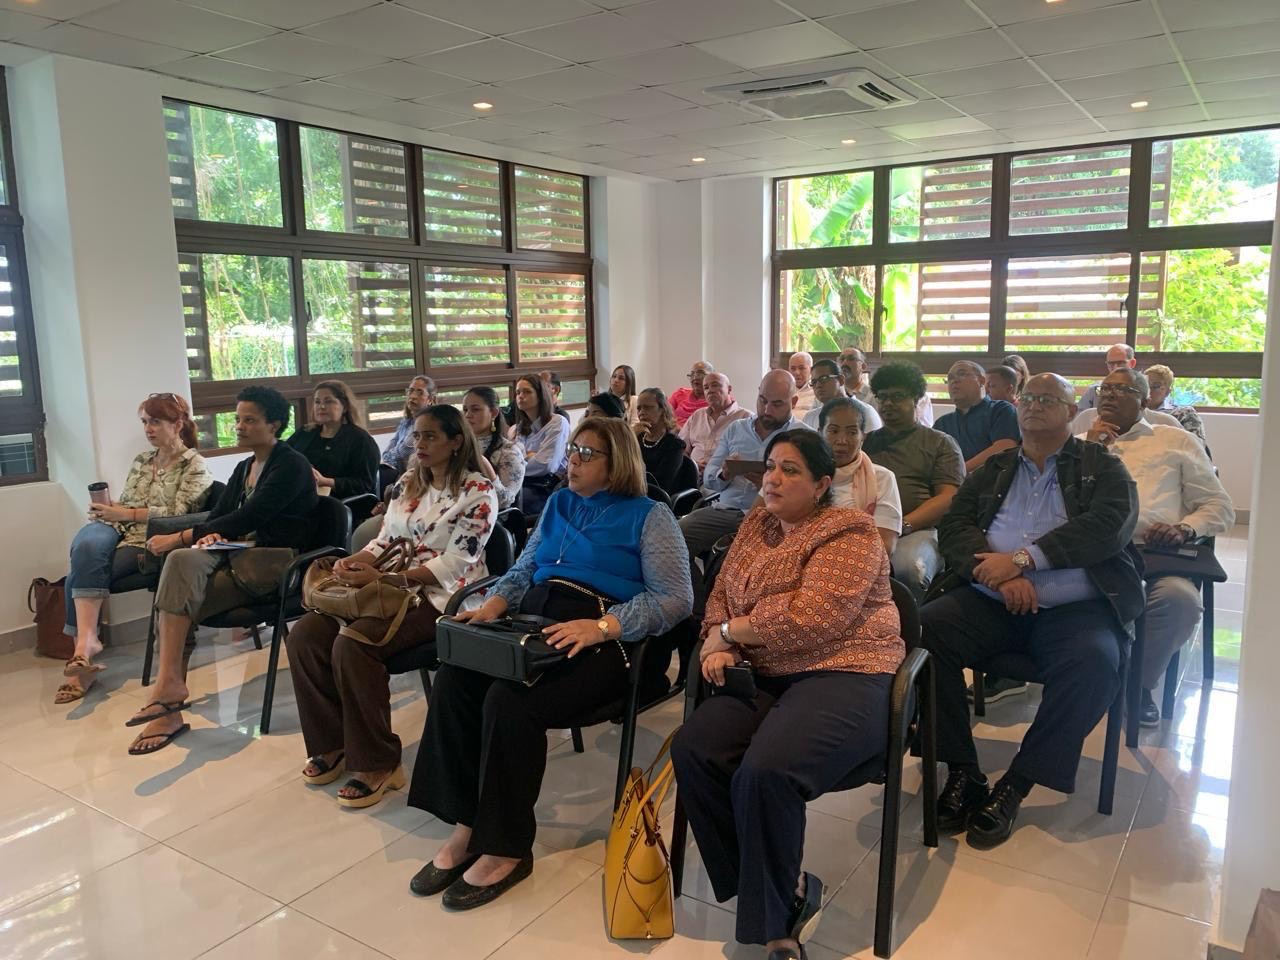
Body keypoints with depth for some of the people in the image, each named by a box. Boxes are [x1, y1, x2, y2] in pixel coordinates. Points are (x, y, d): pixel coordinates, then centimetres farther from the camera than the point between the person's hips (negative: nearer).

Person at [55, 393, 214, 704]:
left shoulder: (194, 466, 3)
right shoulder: (140, 462, 23)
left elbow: (178, 514, -9)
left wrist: (128, 514, -11)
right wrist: (105, 511, 1)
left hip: (151, 541, -4)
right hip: (117, 530, 5)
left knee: (82, 572, -28)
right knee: (87, 545, -32)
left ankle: (84, 642, -21)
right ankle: (86, 642, -38)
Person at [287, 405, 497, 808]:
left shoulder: (478, 491, -7)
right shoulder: (410, 484, 17)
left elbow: (454, 564, -15)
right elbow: (384, 541, 16)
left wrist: (382, 578, -21)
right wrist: (352, 562, -7)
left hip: (443, 597, -7)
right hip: (392, 588, 8)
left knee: (352, 644, -30)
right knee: (304, 635, -12)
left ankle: (377, 765, -15)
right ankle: (332, 744, 2)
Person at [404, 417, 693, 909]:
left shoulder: (649, 517, 1)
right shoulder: (558, 504, 22)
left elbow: (675, 599, -9)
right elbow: (524, 570, 23)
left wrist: (601, 626, -22)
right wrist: (494, 603, 0)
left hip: (604, 641, -6)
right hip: (535, 624, 6)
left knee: (510, 702, -30)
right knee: (454, 680, -21)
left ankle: (505, 849, -14)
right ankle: (466, 827, -12)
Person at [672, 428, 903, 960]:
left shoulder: (849, 533, -6)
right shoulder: (756, 524, 17)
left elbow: (814, 616, -19)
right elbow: (721, 594, 20)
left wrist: (731, 630, -10)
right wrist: (719, 643, -2)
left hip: (844, 675, -7)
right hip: (766, 679, 7)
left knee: (764, 771, -32)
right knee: (691, 749, -20)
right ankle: (787, 889, -4)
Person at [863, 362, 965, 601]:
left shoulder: (941, 443, 17)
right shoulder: (868, 442, 28)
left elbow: (949, 498, 4)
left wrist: (904, 525, -11)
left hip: (920, 528, -2)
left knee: (908, 567, -37)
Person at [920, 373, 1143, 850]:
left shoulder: (1102, 467, 13)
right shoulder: (993, 469, 20)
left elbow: (1108, 526, -7)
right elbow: (953, 525, 7)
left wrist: (1021, 559, -15)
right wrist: (998, 572, -13)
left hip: (1074, 608, -2)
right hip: (988, 601, 2)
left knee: (1094, 662, -33)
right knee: (922, 629, -25)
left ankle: (1015, 786, -18)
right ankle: (961, 770, -13)